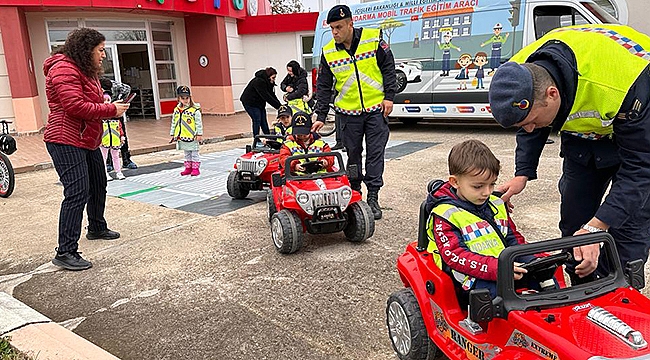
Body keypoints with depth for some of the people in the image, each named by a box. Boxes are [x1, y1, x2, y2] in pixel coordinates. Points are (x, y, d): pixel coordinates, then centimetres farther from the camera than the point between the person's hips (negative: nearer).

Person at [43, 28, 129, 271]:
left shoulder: (85, 71, 19)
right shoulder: (64, 69, -15)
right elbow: (76, 106, -24)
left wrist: (111, 105, 1)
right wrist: (111, 110, -18)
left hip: (87, 141, 11)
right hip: (66, 141, -11)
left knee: (98, 185, 21)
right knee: (77, 193, -16)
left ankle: (97, 228, 41)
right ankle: (65, 252, -13)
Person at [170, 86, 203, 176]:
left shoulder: (195, 110, -12)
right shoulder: (176, 110, 6)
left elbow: (199, 123, -11)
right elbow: (173, 123, 14)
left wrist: (199, 134, -13)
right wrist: (172, 134, 14)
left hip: (192, 137, -6)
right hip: (181, 138, 6)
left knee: (194, 153, 3)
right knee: (187, 154, 16)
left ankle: (195, 168, 10)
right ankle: (188, 168, 25)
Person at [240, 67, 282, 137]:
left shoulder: (269, 82, -2)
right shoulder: (259, 82, -30)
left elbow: (272, 95, -1)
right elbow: (266, 97, -34)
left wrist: (279, 104, -16)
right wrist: (278, 106, -35)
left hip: (260, 103, 9)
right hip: (250, 102, -9)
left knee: (264, 121, 6)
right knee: (257, 120, -10)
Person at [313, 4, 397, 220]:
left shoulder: (373, 39, -7)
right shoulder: (328, 53, -2)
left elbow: (388, 67, 1)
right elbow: (323, 86, 3)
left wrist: (389, 96, -5)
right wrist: (321, 117, 0)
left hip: (376, 108, -1)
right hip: (348, 112, 2)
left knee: (375, 153, -1)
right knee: (353, 153, 8)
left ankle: (373, 198, 4)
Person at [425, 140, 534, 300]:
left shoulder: (496, 204, 13)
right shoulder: (445, 215, -10)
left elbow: (513, 237, 22)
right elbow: (455, 256, -18)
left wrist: (531, 259, 2)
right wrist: (495, 268, -30)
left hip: (505, 266, 7)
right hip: (472, 278, -7)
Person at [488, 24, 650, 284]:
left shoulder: (624, 87, -43)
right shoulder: (519, 75, -26)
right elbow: (530, 128, -3)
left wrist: (595, 227, -40)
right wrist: (523, 173, -15)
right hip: (583, 130, 5)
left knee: (628, 224, -11)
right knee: (573, 222, 5)